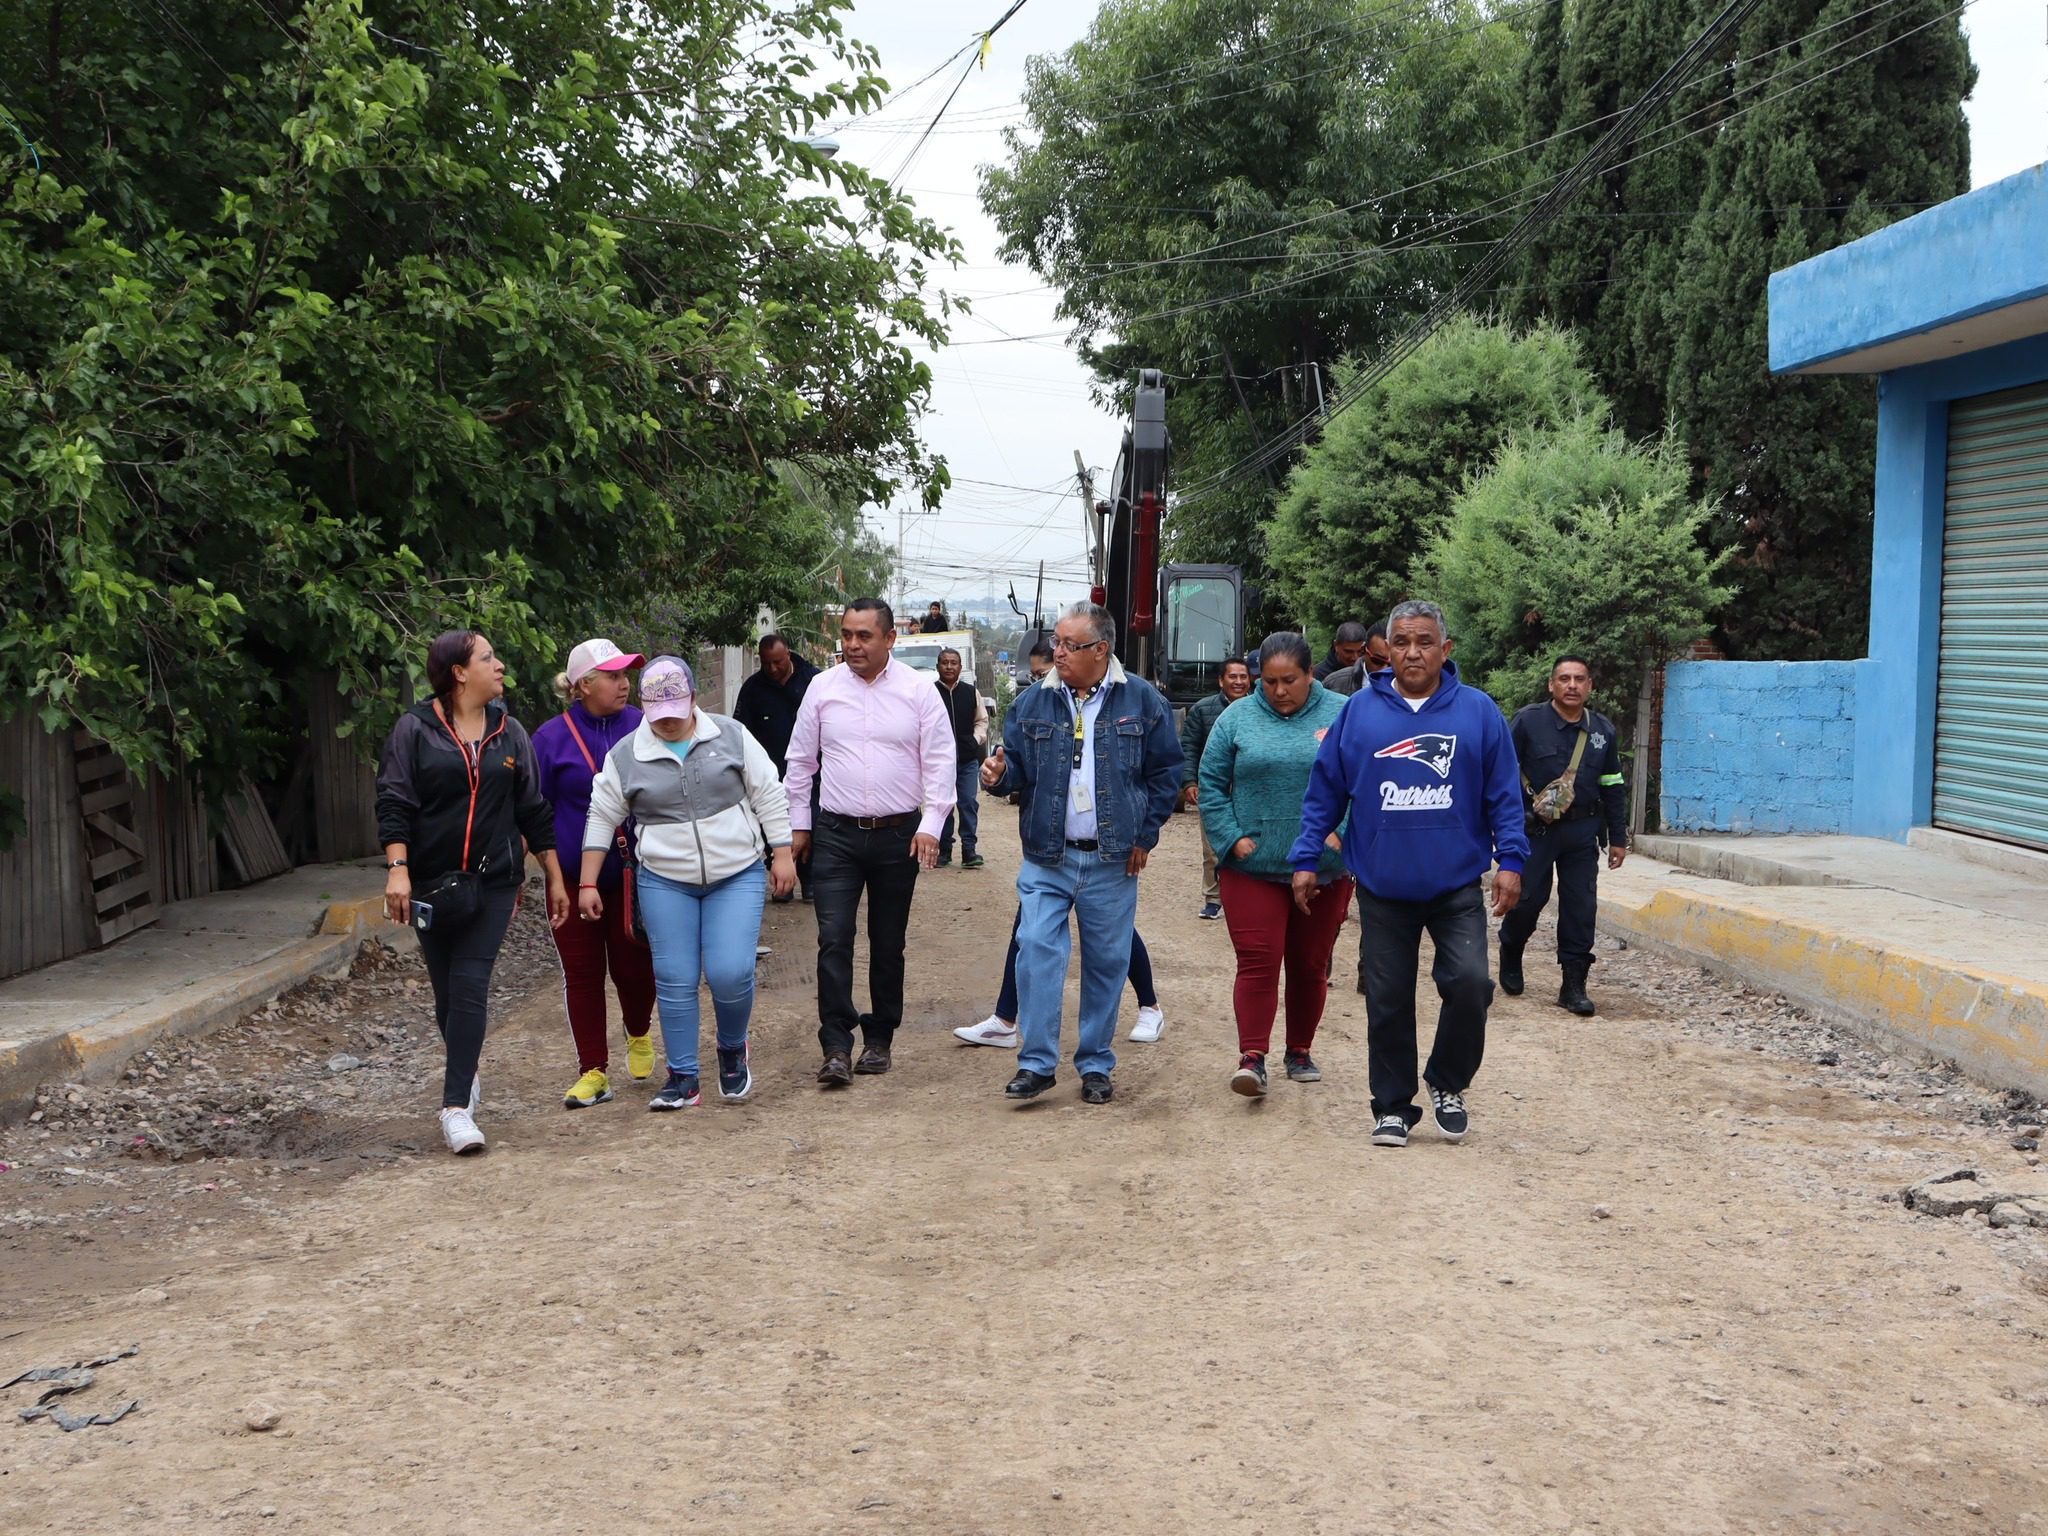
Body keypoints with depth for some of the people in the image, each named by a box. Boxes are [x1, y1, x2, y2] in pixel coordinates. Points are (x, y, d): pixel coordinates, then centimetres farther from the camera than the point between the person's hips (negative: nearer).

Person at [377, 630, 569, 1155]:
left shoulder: (510, 733, 8)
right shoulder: (415, 729, -1)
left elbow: (534, 810, 12)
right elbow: (393, 802, -6)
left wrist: (554, 878, 12)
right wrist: (397, 868, -17)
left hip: (493, 881, 1)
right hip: (432, 884, -1)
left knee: (471, 986, -10)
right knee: (447, 990, 9)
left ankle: (457, 1107, -10)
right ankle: (465, 1072, 35)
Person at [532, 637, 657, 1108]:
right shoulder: (551, 737, -1)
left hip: (632, 872, 1)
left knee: (633, 966, 1)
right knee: (582, 973, 3)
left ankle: (639, 1035, 33)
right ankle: (593, 1072, 13)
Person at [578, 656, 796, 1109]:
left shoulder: (731, 736, 0)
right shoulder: (625, 756, 1)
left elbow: (769, 796, 4)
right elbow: (601, 819, 7)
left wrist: (781, 855, -1)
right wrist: (587, 884, 5)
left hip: (738, 876, -1)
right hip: (664, 883, 1)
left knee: (731, 973, -11)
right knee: (674, 981, 0)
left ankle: (733, 1049, 17)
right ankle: (683, 1076, 12)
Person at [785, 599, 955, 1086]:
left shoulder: (918, 691, -1)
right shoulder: (823, 688, 3)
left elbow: (940, 761, 0)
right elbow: (801, 761, 11)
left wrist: (930, 825, -8)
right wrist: (799, 824, 10)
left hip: (898, 835, 0)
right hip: (836, 834, 0)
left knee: (888, 945, 9)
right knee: (833, 939, -10)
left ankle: (879, 1040, 21)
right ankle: (836, 1047, -8)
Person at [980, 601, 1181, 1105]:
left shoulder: (1141, 700, -1)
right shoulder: (1033, 703, 3)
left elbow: (1165, 773, 5)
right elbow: (1018, 765, 7)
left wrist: (1144, 836, 1)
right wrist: (998, 774, -17)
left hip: (1112, 861, -1)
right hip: (1046, 859, 1)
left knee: (1107, 963, 7)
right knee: (1036, 952, -10)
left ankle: (1096, 1066, 20)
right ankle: (1036, 1063, 0)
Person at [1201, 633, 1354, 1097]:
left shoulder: (1343, 716, 0)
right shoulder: (1237, 719, 1)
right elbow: (1211, 785, 4)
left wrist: (1338, 833, -11)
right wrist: (1233, 838, -6)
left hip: (1325, 870, 1)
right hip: (1252, 868, -1)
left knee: (1310, 965, 12)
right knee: (1257, 963, -8)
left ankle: (1300, 1052, 26)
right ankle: (1251, 1059, -8)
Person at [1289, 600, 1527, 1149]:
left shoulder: (1478, 711, 1)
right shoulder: (1359, 711, 2)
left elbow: (1504, 793, 3)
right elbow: (1325, 791, 6)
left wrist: (1510, 860, -4)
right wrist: (1307, 860, 4)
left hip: (1457, 886, -1)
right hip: (1382, 888, 1)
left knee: (1469, 983, -13)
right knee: (1388, 1001, 7)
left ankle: (1447, 1085, 13)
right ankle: (1392, 1106, 23)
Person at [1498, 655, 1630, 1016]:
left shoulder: (1603, 730, 7)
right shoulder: (1528, 721, -5)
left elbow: (1613, 787, 14)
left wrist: (1618, 838, 13)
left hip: (1582, 831, 3)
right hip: (1534, 828, -3)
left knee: (1581, 907, 1)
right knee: (1526, 898, -1)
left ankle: (1574, 985, 8)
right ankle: (1510, 957, 28)